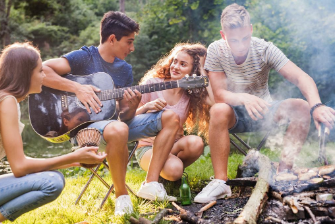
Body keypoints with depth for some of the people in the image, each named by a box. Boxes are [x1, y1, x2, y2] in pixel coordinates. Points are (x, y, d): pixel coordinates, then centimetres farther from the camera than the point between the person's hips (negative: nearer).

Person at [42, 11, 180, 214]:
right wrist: (78, 88, -25)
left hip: (115, 123, 8)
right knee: (118, 130, -41)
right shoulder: (84, 57, -7)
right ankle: (122, 195, -20)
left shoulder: (125, 69, 12)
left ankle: (151, 183, -7)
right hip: (85, 126, -7)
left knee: (171, 118, -1)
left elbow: (124, 116, 10)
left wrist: (132, 106, -14)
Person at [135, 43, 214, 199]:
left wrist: (202, 72, -13)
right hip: (149, 147, -3)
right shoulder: (153, 83, -7)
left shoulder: (192, 93, 0)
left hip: (175, 145, 3)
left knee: (196, 143, -31)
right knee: (174, 170, -34)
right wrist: (147, 107, -25)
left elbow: (215, 101, -22)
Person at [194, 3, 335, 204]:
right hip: (235, 115, -1)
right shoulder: (216, 50, -15)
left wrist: (317, 105, -46)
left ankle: (284, 172, -24)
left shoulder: (265, 49, -15)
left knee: (301, 108, -25)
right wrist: (244, 98, -43)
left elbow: (301, 78, -25)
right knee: (219, 111, -36)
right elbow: (219, 95, -20)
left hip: (263, 112, 2)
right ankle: (220, 181, -32)